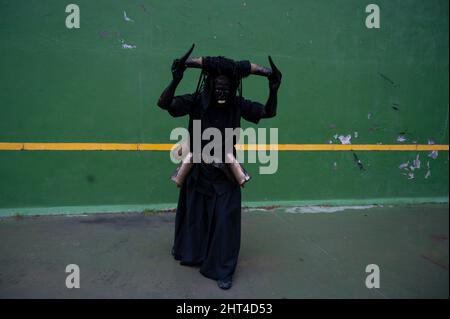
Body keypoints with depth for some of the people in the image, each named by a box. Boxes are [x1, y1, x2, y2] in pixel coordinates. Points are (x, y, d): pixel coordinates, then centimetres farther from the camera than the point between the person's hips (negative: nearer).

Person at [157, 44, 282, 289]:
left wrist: (273, 90, -25)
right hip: (197, 170, 0)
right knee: (193, 214, 20)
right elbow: (164, 103, -24)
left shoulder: (238, 105, -10)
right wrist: (176, 80, -40)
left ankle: (223, 270, 19)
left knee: (225, 221, 2)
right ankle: (187, 251, 48)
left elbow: (269, 112, -8)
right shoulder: (196, 101, -15)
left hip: (224, 174, 0)